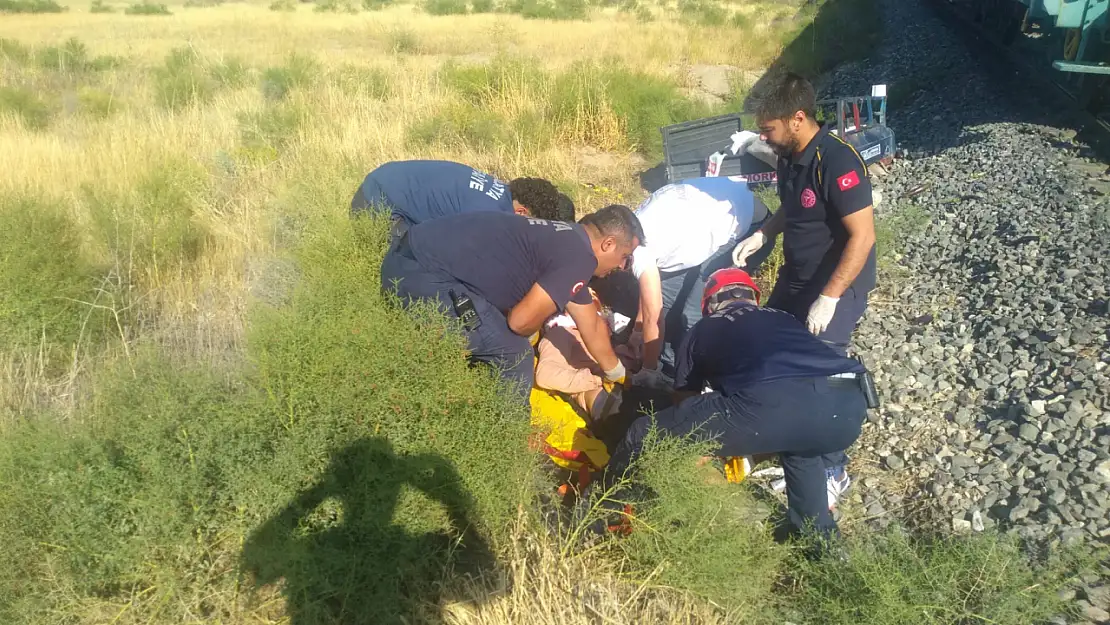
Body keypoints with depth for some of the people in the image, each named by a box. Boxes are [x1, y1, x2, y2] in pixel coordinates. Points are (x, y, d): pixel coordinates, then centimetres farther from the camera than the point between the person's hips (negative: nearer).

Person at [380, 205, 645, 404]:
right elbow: (521, 321, -13)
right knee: (513, 356, -1)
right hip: (424, 275, -10)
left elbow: (591, 325, 31)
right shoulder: (579, 256, -11)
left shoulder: (567, 242, 20)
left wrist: (618, 373, 41)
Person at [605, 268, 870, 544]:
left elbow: (684, 400, 41)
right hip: (848, 405, 5)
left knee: (644, 437, 12)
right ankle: (821, 540, 42)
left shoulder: (701, 330, 31)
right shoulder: (785, 318, 41)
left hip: (769, 405, -5)